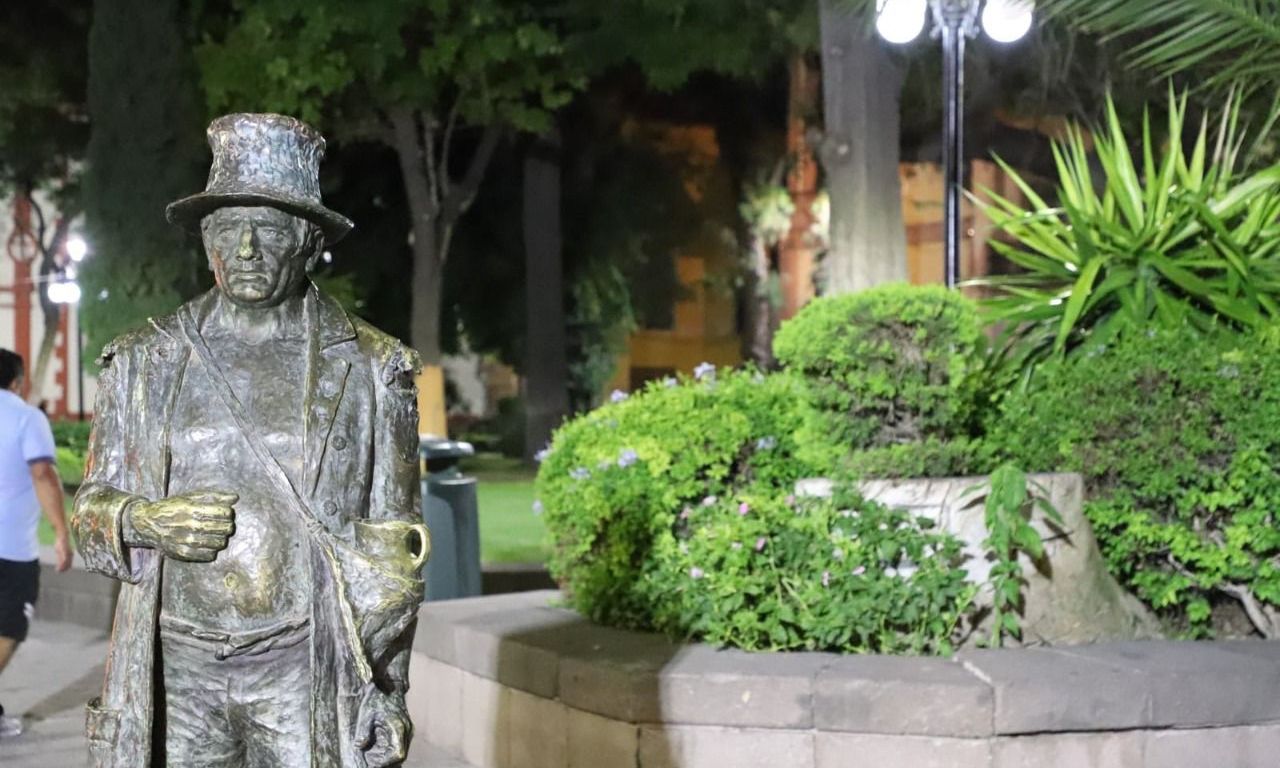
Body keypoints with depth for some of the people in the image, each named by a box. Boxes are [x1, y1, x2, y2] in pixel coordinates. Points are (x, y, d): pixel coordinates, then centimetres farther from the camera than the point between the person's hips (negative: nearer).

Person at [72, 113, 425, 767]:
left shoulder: (369, 368, 4)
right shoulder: (145, 363, 9)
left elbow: (390, 548, 6)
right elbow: (91, 516, 13)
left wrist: (386, 692, 1)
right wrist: (143, 522, -10)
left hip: (305, 665, -1)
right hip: (175, 660, 2)